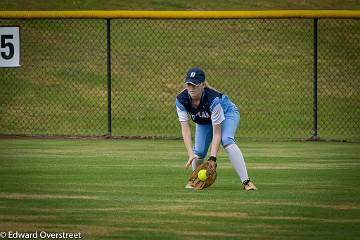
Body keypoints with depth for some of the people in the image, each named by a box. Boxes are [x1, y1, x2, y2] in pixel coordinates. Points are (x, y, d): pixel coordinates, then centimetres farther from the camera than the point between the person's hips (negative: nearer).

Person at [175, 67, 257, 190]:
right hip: (203, 121, 4)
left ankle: (246, 181, -35)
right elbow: (185, 129, -30)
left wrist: (212, 158, -44)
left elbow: (217, 132, -37)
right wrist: (190, 154, -41)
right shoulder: (181, 100, -29)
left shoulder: (213, 99, -41)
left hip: (227, 113, -4)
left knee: (226, 140, -30)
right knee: (198, 152, -10)